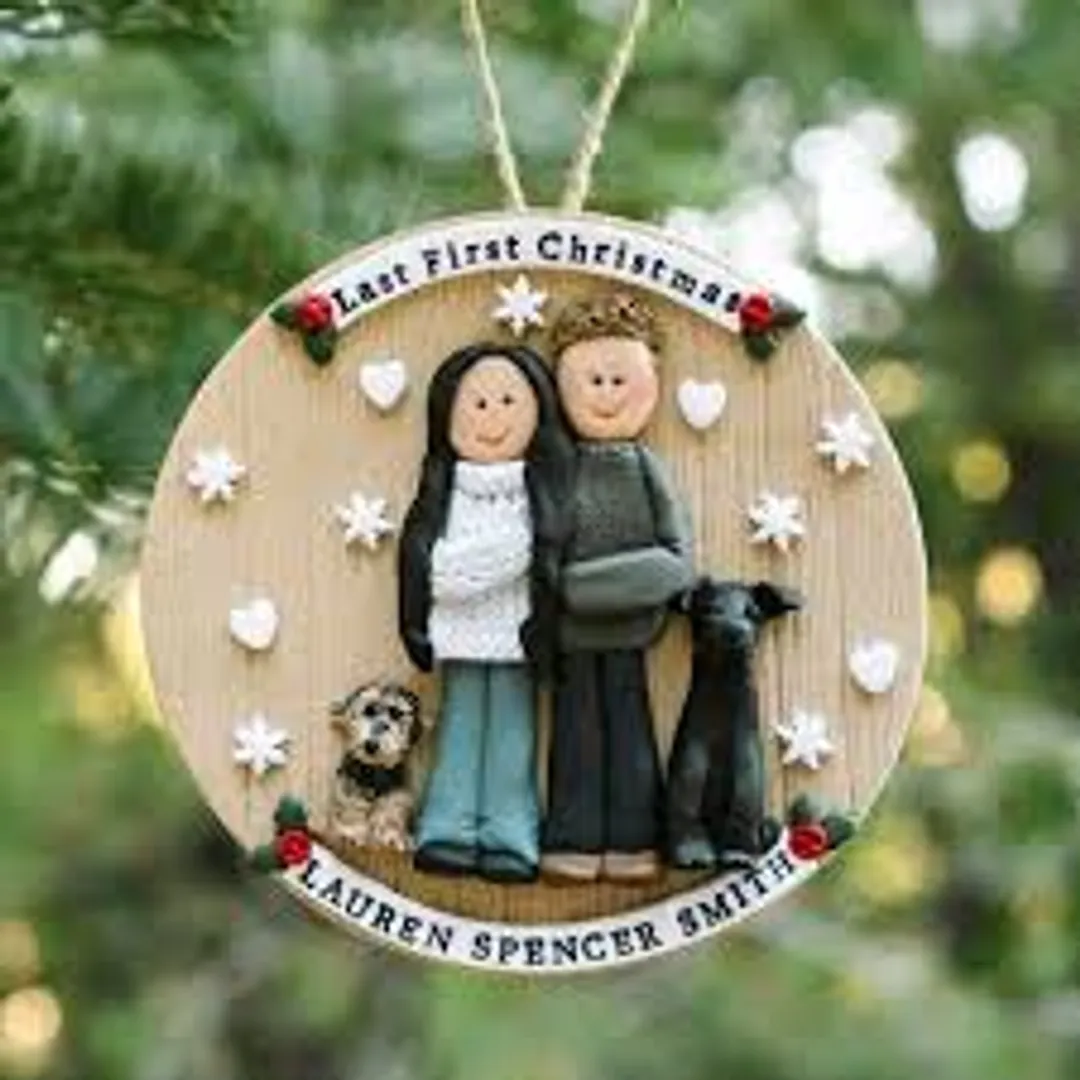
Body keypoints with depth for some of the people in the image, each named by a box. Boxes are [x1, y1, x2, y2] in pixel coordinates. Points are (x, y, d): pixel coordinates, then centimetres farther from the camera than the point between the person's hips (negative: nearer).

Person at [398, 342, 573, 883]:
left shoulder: (538, 491, 0)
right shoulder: (445, 491, 6)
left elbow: (545, 555, -8)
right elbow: (423, 558, 0)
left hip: (515, 634, -2)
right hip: (460, 636, 2)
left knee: (512, 731, 1)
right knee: (459, 728, 7)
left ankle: (509, 839, 3)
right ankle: (448, 834, 9)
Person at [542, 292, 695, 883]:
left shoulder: (643, 466, 3)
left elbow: (675, 539, 3)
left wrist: (671, 575, -11)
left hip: (629, 622, 1)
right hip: (572, 624, -1)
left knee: (628, 724, 5)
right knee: (578, 726, 3)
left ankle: (630, 841, 9)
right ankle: (574, 840, 7)